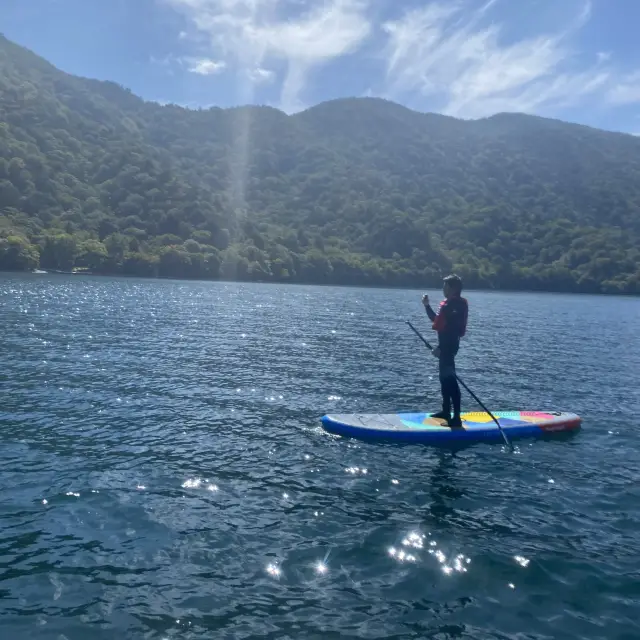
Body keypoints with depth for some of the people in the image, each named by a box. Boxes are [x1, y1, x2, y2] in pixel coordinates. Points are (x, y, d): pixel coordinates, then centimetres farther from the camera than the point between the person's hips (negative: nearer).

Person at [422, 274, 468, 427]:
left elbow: (453, 329, -23)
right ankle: (446, 411, 29)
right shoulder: (448, 303, 14)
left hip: (449, 345, -11)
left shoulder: (456, 305, -17)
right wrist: (427, 305, 16)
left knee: (450, 379, -11)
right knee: (444, 377, 18)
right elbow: (436, 320, 25)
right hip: (446, 344, 11)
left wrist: (440, 348, -25)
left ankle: (457, 417, -11)